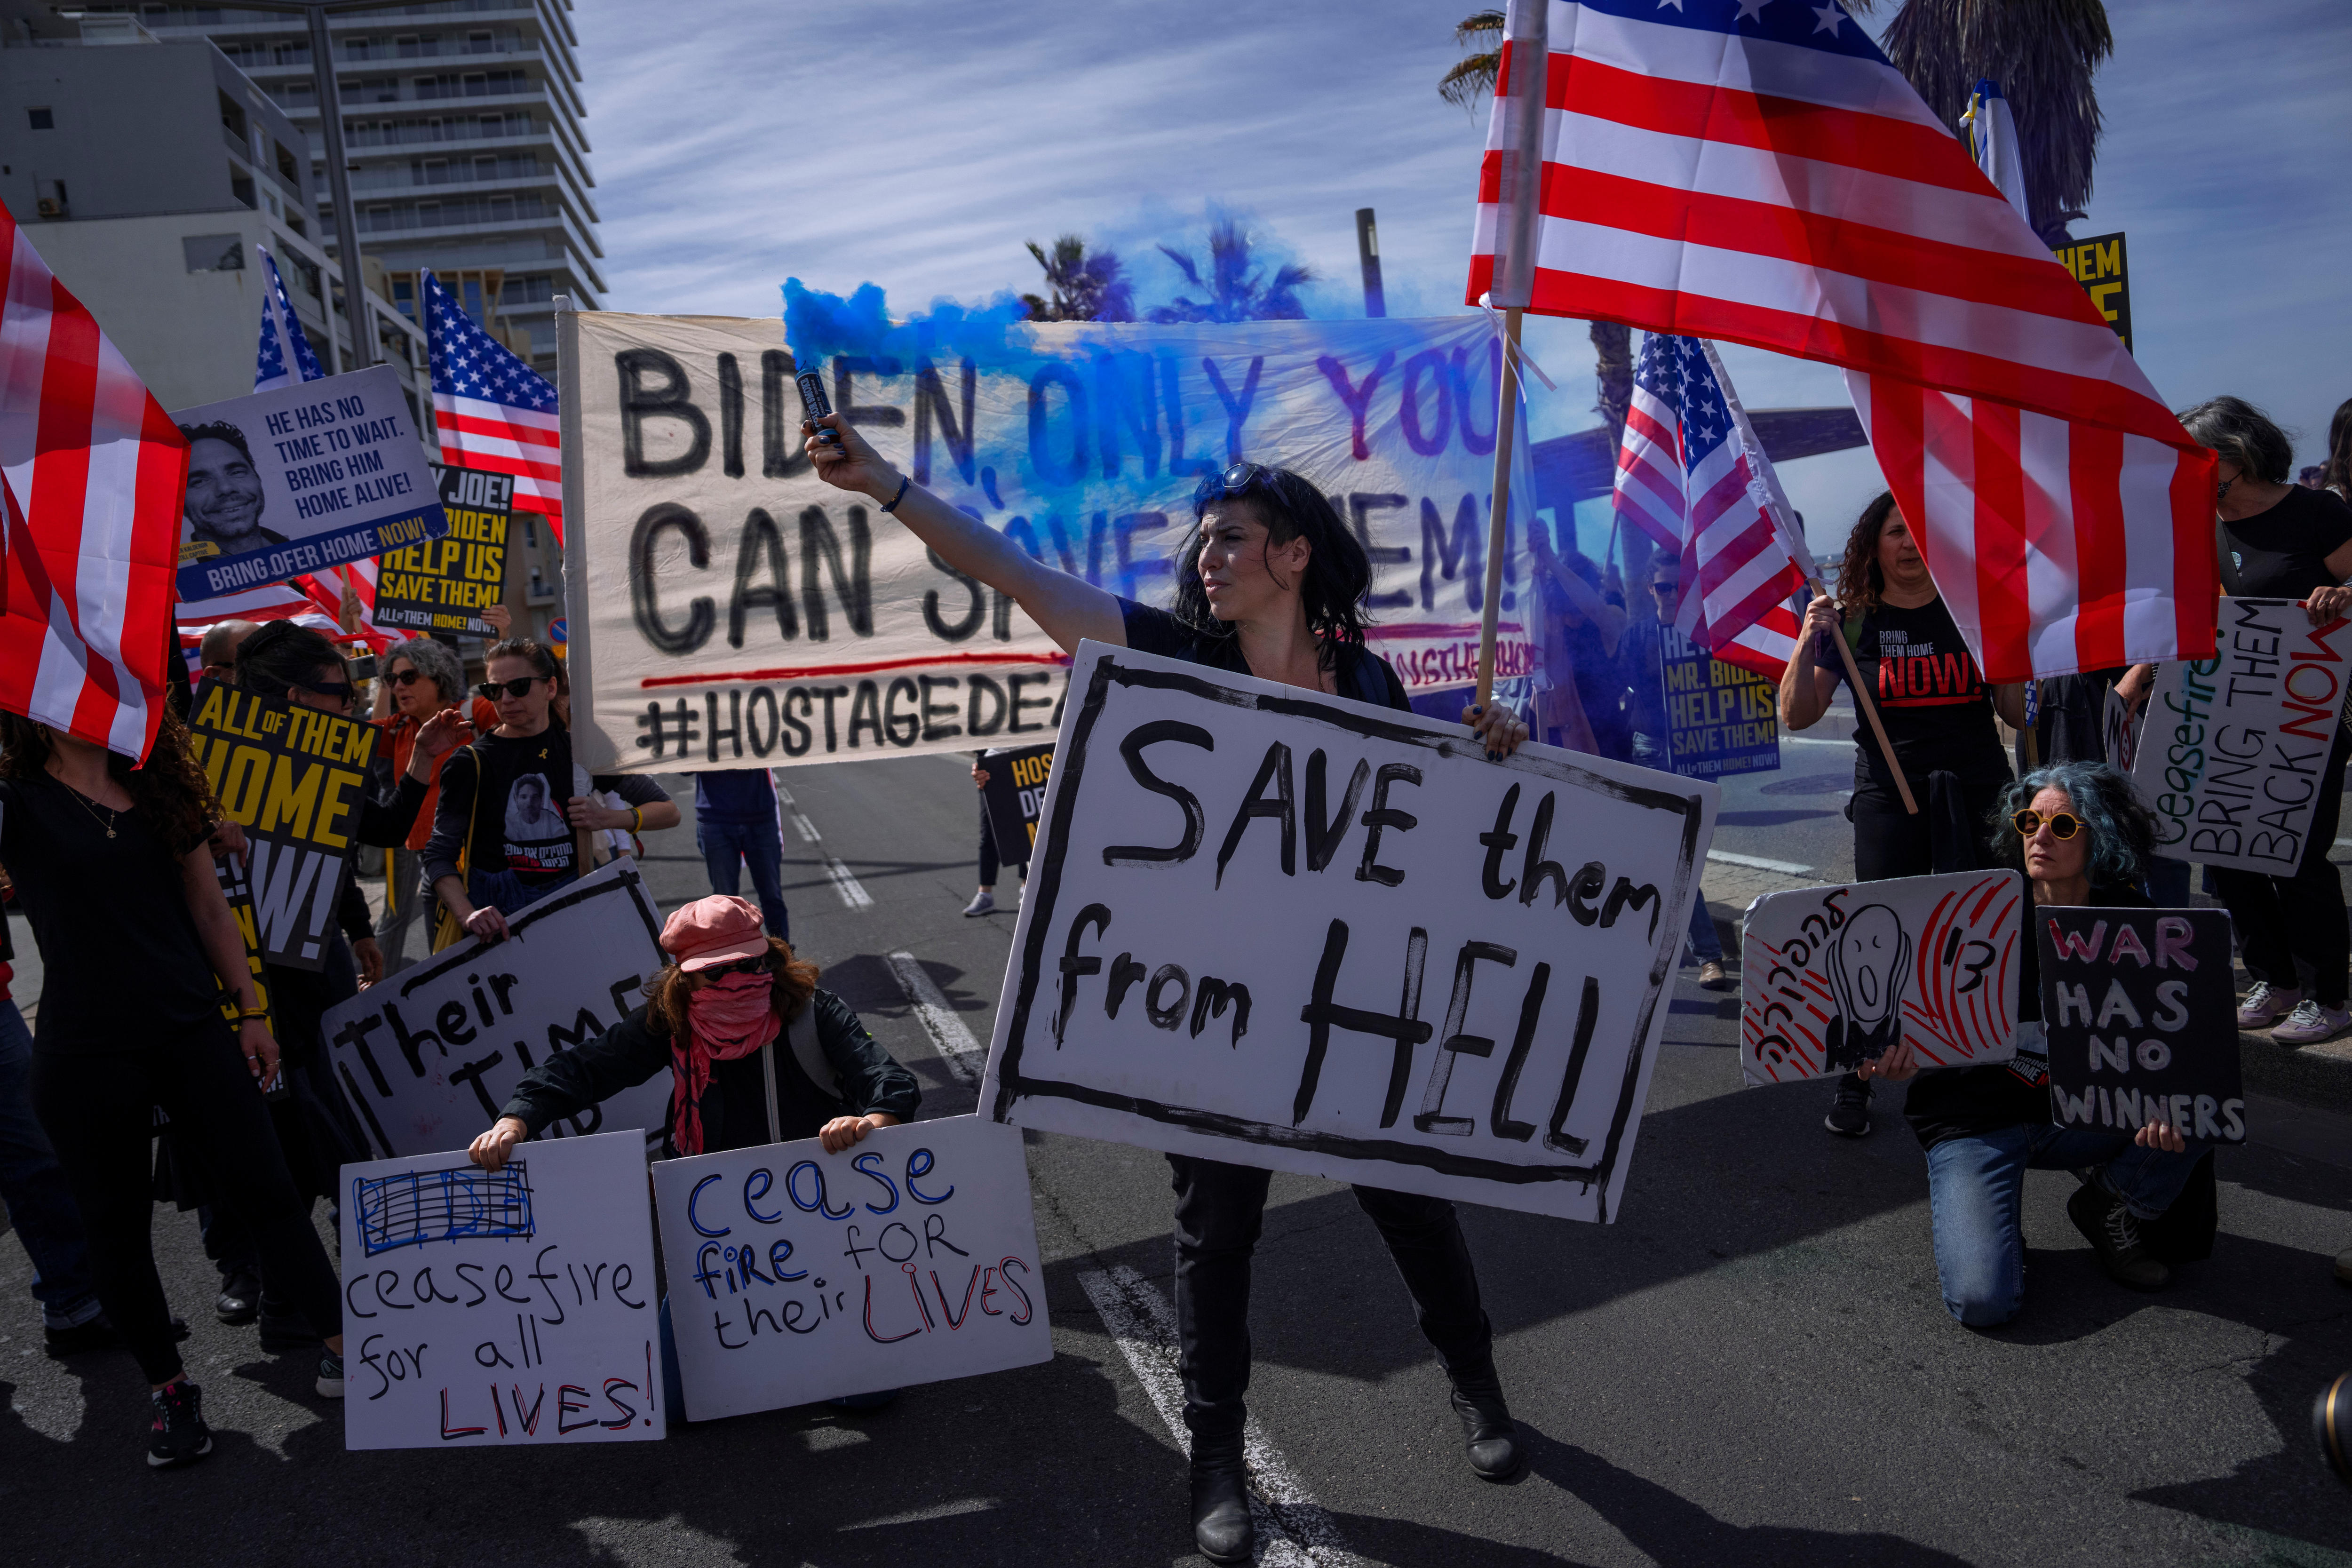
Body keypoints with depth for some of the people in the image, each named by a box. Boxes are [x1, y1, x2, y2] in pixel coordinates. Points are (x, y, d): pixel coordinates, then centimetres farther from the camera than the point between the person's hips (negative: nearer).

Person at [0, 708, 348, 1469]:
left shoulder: (162, 790, 9)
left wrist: (249, 1008, 9)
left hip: (192, 1030, 3)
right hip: (86, 1053, -3)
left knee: (264, 1187, 3)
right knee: (118, 1226, 8)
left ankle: (344, 1346, 10)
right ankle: (168, 1389, 23)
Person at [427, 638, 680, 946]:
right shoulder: (471, 764, -1)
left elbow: (668, 811, 8)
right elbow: (439, 854, -6)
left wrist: (607, 818, -10)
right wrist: (468, 916, -24)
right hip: (497, 918, -2)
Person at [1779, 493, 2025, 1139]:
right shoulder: (1851, 622, 3)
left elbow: (2019, 713, 9)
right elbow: (1797, 716, -2)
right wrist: (1808, 643, -15)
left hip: (1978, 792, 1)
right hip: (1889, 798, -1)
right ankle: (1855, 1081, 7)